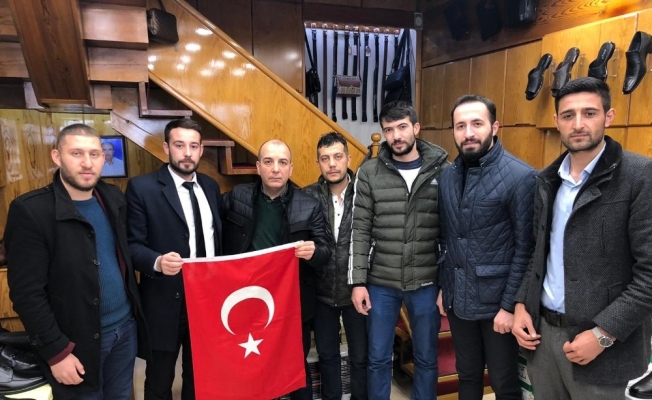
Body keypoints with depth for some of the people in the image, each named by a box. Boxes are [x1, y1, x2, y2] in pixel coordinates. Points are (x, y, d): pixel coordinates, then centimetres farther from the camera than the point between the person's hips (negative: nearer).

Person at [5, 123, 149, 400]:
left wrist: (134, 312, 6)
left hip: (126, 326, 5)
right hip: (78, 340, -5)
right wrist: (56, 351, -15)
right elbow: (27, 293, -16)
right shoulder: (30, 211, -16)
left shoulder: (114, 198, 1)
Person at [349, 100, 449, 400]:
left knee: (426, 359, 16)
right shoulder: (369, 173, -2)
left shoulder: (443, 171, -3)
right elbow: (360, 230, -2)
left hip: (426, 283, 0)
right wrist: (358, 281, -5)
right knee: (378, 359, 14)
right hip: (380, 283, 0)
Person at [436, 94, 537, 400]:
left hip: (497, 301, -5)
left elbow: (526, 248, -14)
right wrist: (443, 287, 10)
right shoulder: (447, 176, 4)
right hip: (458, 299, 5)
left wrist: (510, 305, -14)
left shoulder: (521, 177, -14)